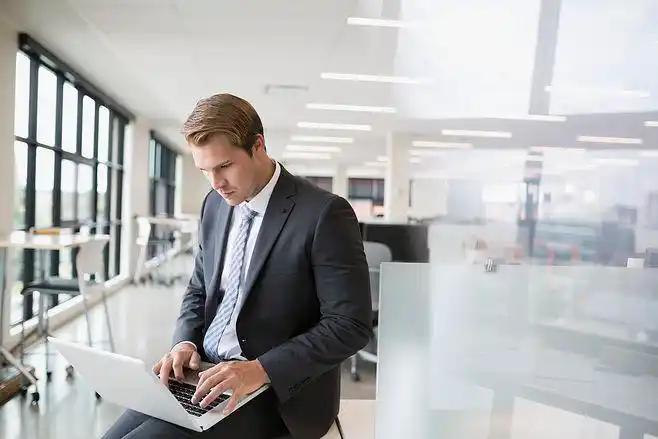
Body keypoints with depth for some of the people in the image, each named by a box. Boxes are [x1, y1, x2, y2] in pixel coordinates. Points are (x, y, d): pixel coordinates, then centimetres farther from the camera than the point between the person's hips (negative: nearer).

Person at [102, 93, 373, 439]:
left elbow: (350, 325, -16)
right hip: (206, 373, 7)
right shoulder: (215, 205, 7)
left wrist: (262, 370, -24)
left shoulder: (325, 214, -15)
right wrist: (186, 341, -3)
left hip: (279, 392, -6)